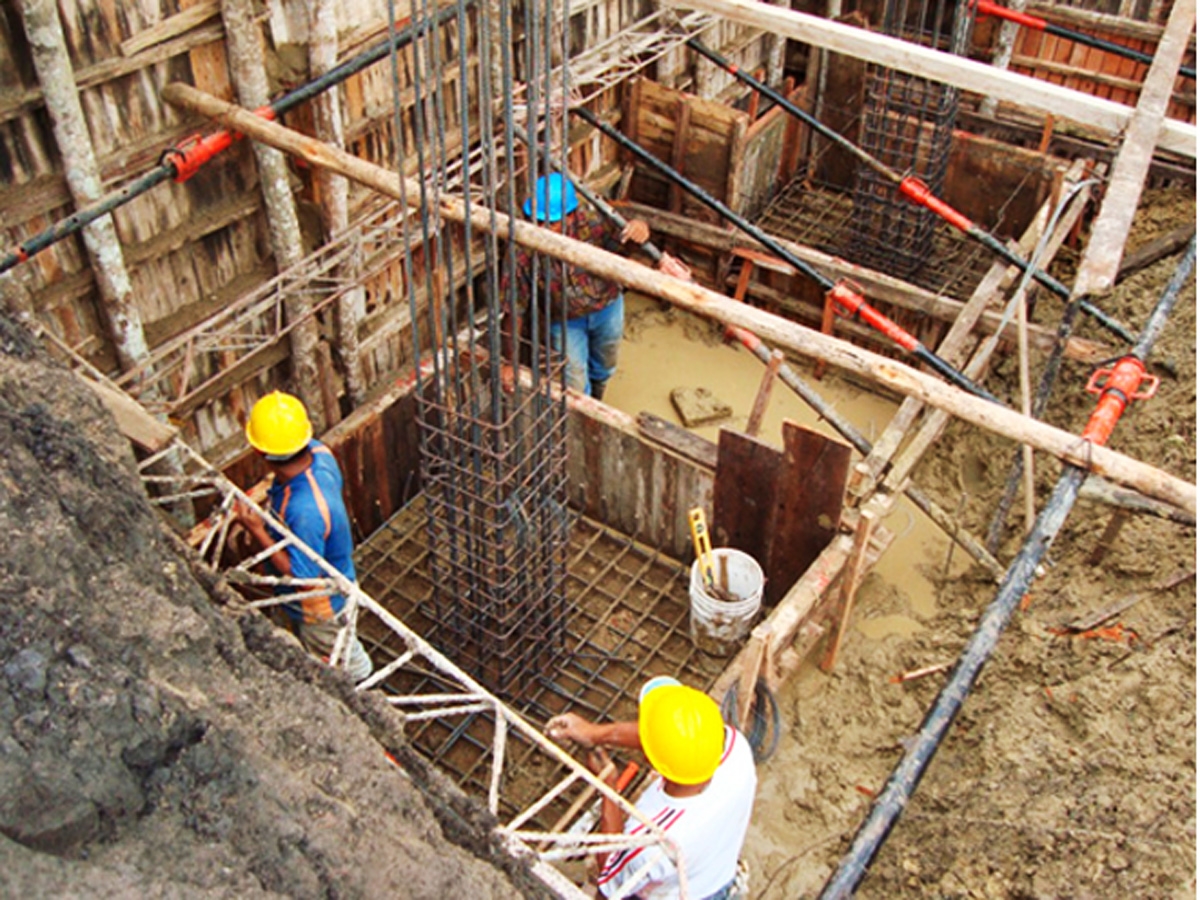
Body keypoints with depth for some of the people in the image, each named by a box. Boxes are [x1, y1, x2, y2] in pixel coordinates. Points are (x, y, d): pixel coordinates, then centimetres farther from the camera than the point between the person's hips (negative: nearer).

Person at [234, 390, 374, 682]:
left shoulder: (305, 511, -45)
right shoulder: (317, 452, -22)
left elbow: (301, 574, -31)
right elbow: (335, 483, 2)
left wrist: (258, 531, -32)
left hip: (320, 608, -8)